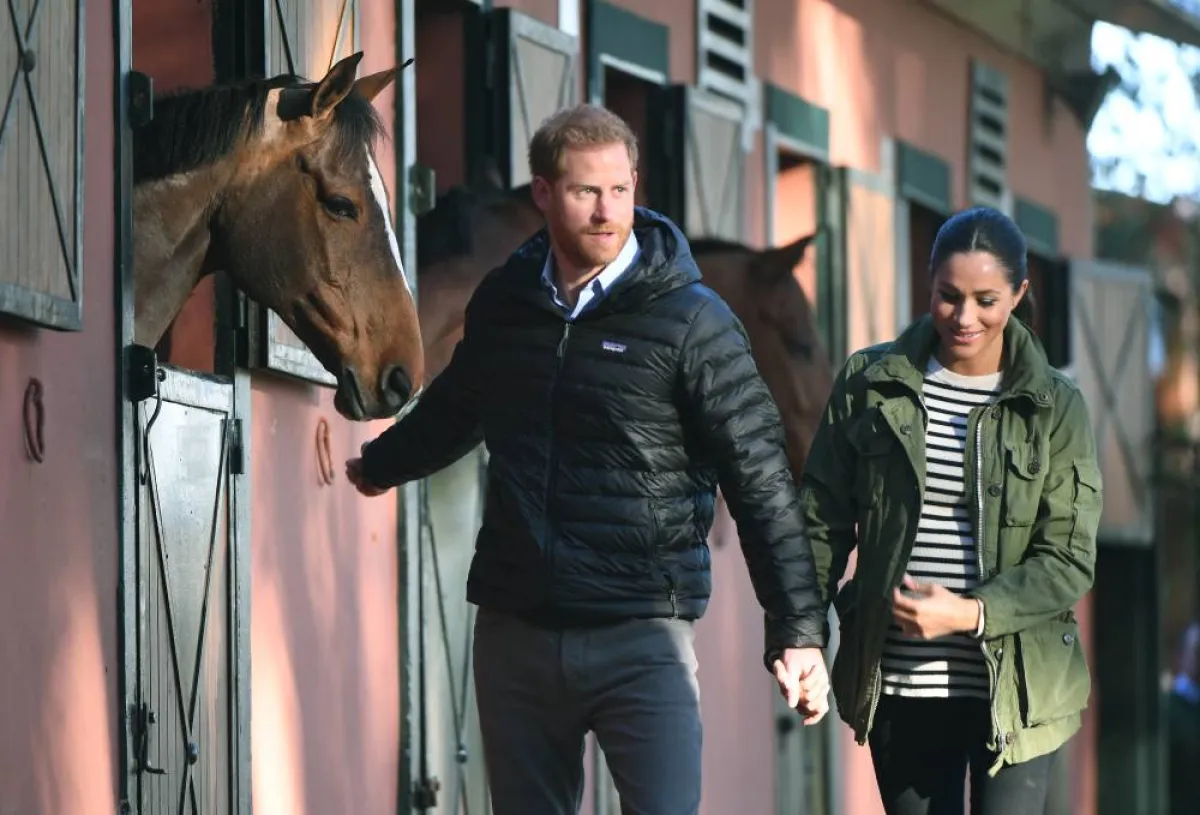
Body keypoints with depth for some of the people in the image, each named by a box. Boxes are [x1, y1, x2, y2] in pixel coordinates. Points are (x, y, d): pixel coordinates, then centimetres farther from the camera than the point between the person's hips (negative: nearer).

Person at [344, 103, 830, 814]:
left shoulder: (691, 321, -7)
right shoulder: (503, 303, 7)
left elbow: (761, 480, -8)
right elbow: (455, 409, 28)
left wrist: (798, 629, -13)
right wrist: (380, 466, 46)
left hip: (640, 637, -5)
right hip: (514, 630, 5)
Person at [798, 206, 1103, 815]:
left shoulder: (1055, 408, 1)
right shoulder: (869, 384, 4)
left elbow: (1069, 560, -4)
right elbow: (822, 521, 7)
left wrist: (971, 614, -18)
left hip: (1016, 691, -2)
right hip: (900, 687, 2)